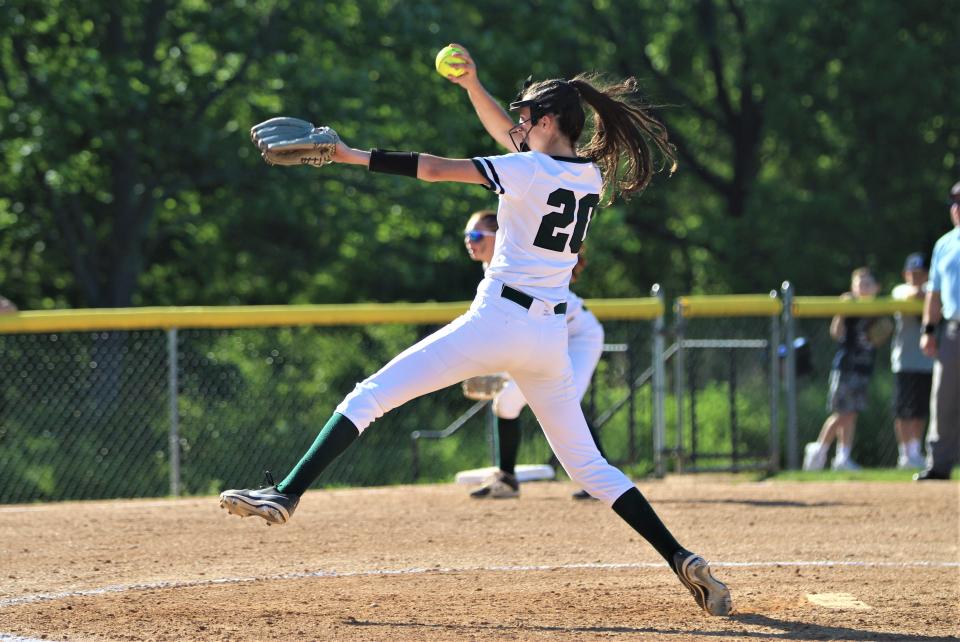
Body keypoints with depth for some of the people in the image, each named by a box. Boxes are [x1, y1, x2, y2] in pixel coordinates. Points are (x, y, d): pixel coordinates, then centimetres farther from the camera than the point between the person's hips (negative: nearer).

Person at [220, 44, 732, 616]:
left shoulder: (530, 171, -10)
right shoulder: (593, 175, 12)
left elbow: (435, 168, -14)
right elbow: (510, 137, 27)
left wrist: (350, 155, -11)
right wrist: (472, 83, 19)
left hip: (496, 322, -7)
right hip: (552, 336, 7)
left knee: (370, 396, -2)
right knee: (588, 465, 12)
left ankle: (287, 494, -11)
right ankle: (683, 560, -2)